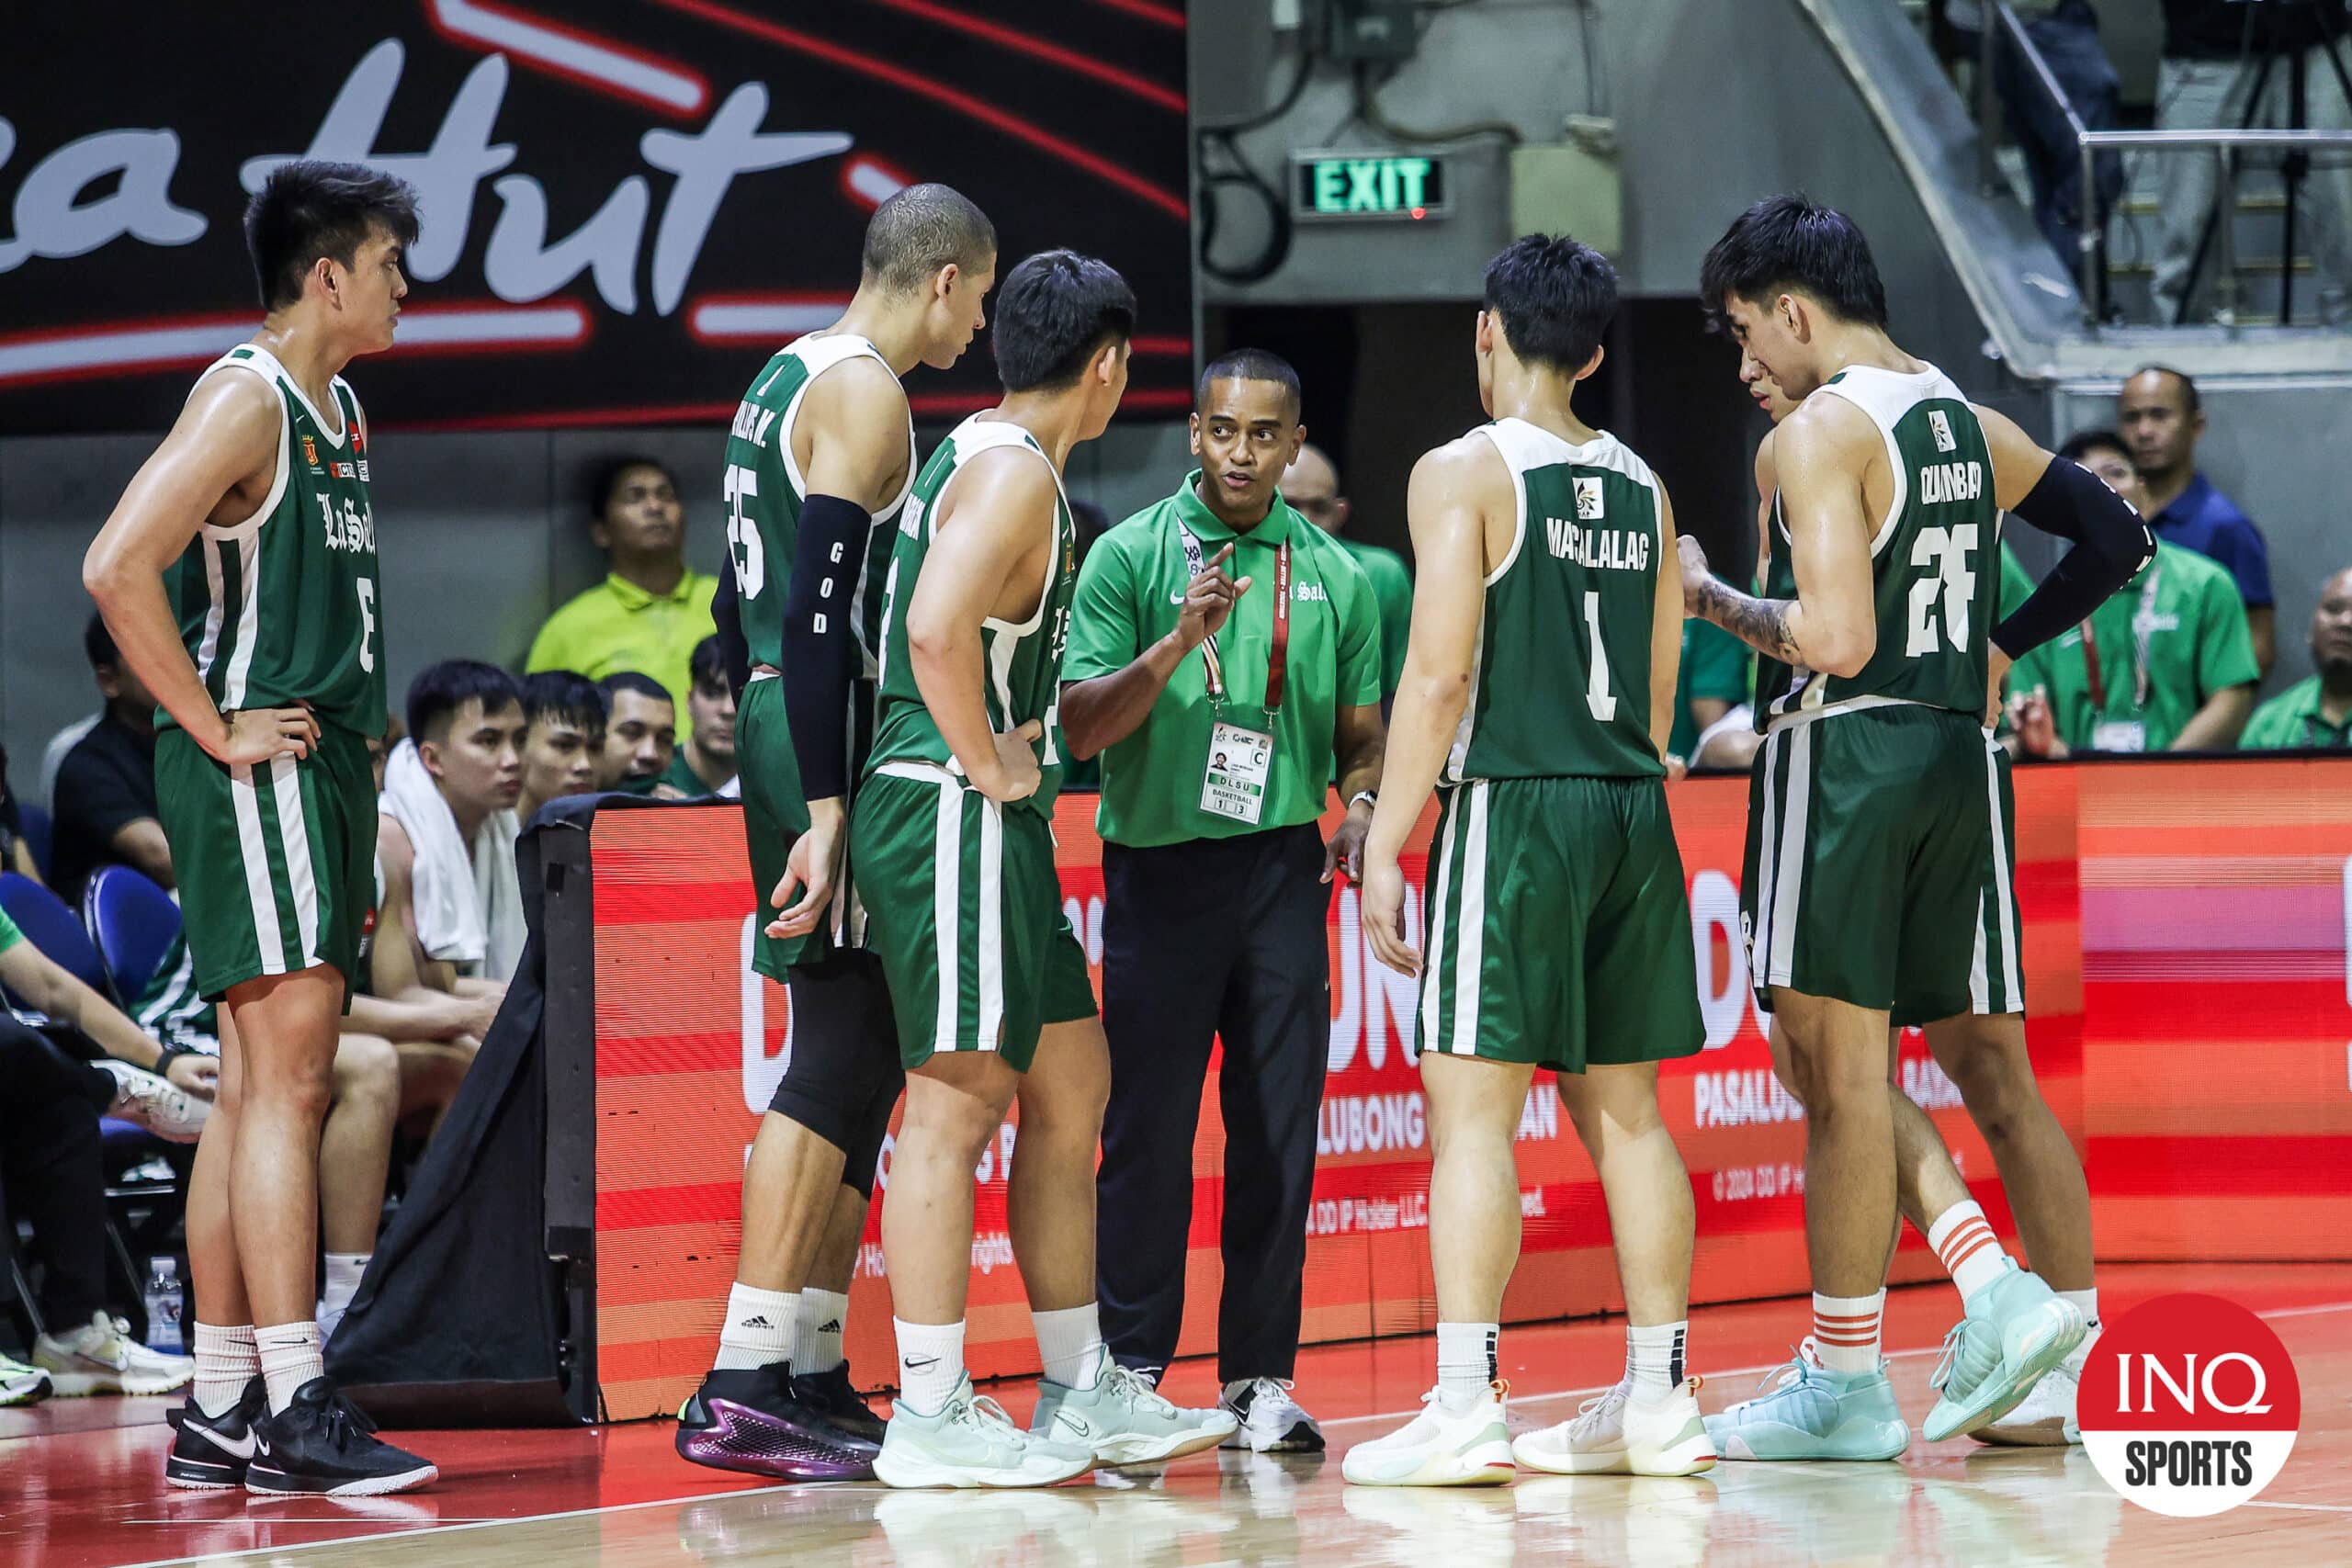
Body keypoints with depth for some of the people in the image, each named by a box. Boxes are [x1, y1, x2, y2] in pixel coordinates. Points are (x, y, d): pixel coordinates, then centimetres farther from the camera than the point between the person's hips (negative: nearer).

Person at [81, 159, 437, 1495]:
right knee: (287, 1077, -14)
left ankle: (219, 1418, 11)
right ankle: (295, 1410, -19)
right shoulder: (246, 401, -11)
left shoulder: (340, 413, 19)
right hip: (256, 776, -10)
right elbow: (118, 567, -21)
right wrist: (217, 729, -17)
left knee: (263, 1086, 9)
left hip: (323, 772, 10)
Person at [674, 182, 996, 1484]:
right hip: (831, 743, -10)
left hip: (783, 730, 10)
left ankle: (816, 1378, 14)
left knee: (855, 1061, 13)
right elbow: (817, 610, -21)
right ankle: (745, 1389, -16)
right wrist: (826, 810, -25)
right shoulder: (864, 392, -12)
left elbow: (746, 608, 23)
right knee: (837, 1066, -11)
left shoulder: (789, 379, 18)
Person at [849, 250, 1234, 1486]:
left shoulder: (983, 455, 17)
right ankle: (929, 1416, -6)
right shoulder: (1013, 474, -15)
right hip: (953, 815, -11)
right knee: (956, 1099, -8)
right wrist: (983, 759, -18)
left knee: (1070, 1084, 14)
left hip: (996, 826, 11)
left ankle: (1082, 1394, 20)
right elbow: (936, 629, -29)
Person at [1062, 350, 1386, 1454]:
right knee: (1147, 1127, -2)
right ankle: (1131, 1371, 6)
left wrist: (1360, 807, -3)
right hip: (1157, 865, -2)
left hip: (1283, 867, 2)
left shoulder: (1333, 573, 10)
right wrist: (1177, 644, -19)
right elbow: (1081, 728, -5)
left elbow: (1362, 730, 17)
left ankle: (1261, 1378, 6)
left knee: (1279, 1130, 1)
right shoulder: (1130, 555, 1)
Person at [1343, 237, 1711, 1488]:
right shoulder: (1641, 489, 13)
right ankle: (1658, 1403, 12)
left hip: (1511, 808, -6)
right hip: (1633, 815, 6)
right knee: (1625, 1110, 11)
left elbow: (1440, 677, -13)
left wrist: (1385, 847, -10)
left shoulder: (1464, 474, -6)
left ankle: (1464, 1411, -12)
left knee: (1474, 1112, -7)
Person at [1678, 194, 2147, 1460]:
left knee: (1840, 1066, -3)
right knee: (1840, 1060, 15)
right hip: (1953, 751, 8)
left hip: (1847, 759, -8)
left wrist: (1712, 597, -6)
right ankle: (1998, 1295, 2)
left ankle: (1846, 1385, 0)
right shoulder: (1970, 426, 13)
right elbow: (2117, 538, 21)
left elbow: (1835, 640, -21)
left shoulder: (1820, 432, -12)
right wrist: (1999, 646, 23)